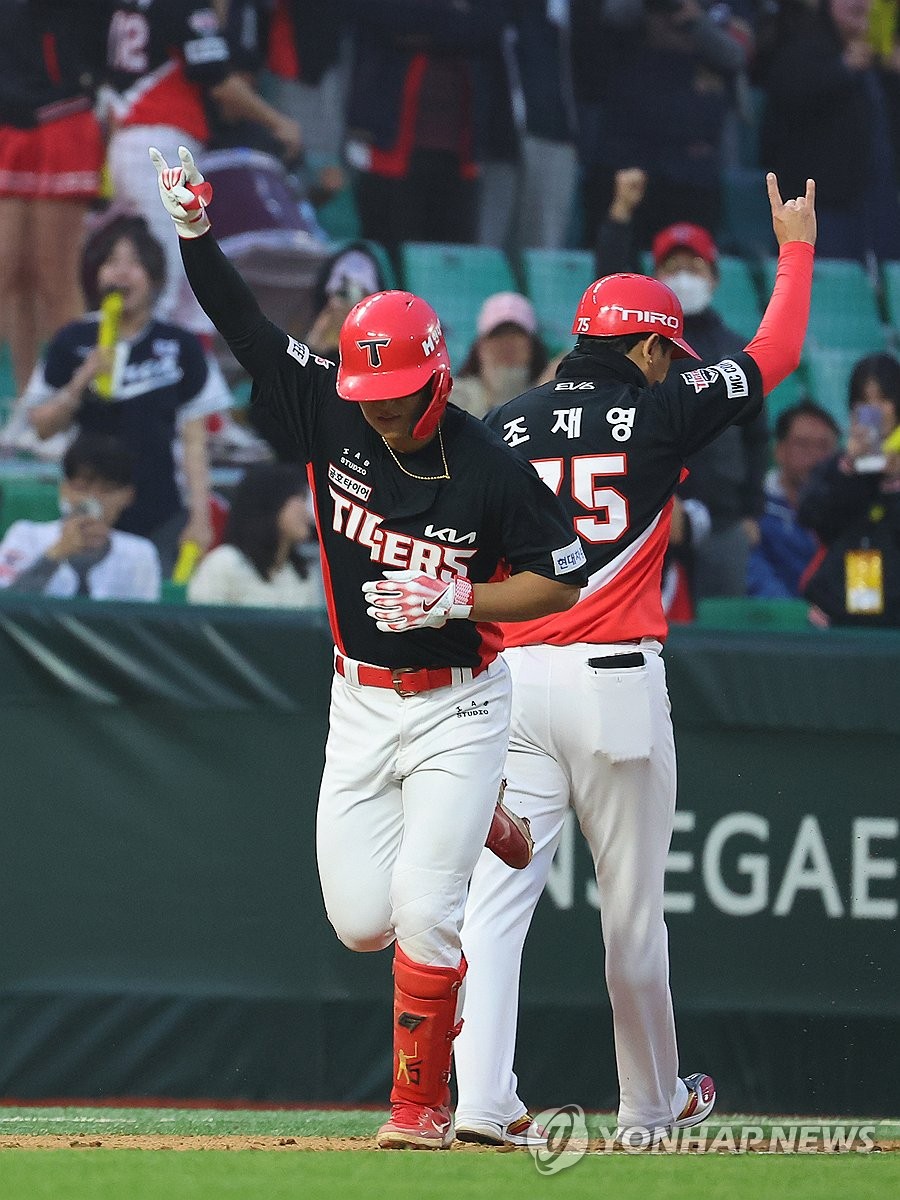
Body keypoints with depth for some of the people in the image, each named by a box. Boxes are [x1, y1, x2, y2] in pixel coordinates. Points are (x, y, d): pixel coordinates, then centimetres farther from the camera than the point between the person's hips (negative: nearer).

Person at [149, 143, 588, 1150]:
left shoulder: (490, 470, -17)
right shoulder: (330, 416, -6)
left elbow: (563, 578, -9)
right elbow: (242, 323, -4)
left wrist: (458, 600, -21)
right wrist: (194, 232, -15)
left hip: (457, 706, -5)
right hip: (359, 704, 5)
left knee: (421, 913, -14)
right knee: (360, 919, 3)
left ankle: (420, 1105, -1)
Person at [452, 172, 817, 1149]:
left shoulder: (505, 426, 9)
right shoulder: (659, 413, -1)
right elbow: (777, 353, 10)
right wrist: (796, 249, 25)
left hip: (511, 676, 3)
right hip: (617, 682, -3)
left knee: (496, 893, -3)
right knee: (632, 904, 9)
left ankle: (481, 1098, -16)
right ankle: (651, 1105, 22)